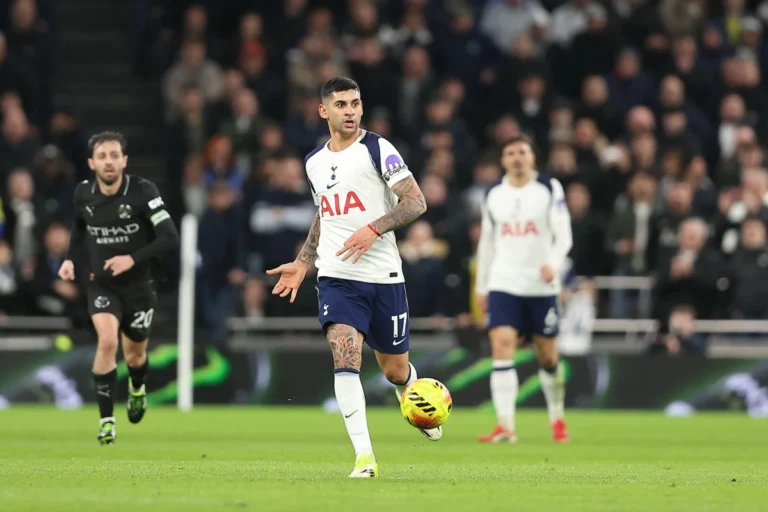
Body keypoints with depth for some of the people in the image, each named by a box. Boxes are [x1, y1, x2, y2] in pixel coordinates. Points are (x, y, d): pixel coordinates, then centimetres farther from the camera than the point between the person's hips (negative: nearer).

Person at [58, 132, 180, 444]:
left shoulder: (143, 192, -18)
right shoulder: (83, 194, -6)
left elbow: (170, 238, -20)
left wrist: (133, 259, -29)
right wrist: (70, 258, 2)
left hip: (138, 286, -1)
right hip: (102, 286, 1)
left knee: (135, 355, 15)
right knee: (107, 341, -24)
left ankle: (137, 389, 54)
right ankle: (106, 420, -16)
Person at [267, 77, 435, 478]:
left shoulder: (377, 150, -5)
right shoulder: (314, 162, 12)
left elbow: (416, 202, -10)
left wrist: (373, 229, -21)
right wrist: (302, 263, 18)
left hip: (383, 276, -3)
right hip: (336, 277, 3)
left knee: (395, 370, 9)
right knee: (344, 359, -19)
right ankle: (364, 456, -21)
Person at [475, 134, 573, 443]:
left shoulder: (549, 189, 0)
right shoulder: (494, 195, 8)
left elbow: (563, 235, -5)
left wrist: (554, 263, -24)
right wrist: (481, 286, 17)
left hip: (542, 285, -1)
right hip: (503, 284, 1)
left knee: (547, 355, 6)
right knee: (502, 345, -15)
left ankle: (557, 419, 27)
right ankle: (505, 426, -19)